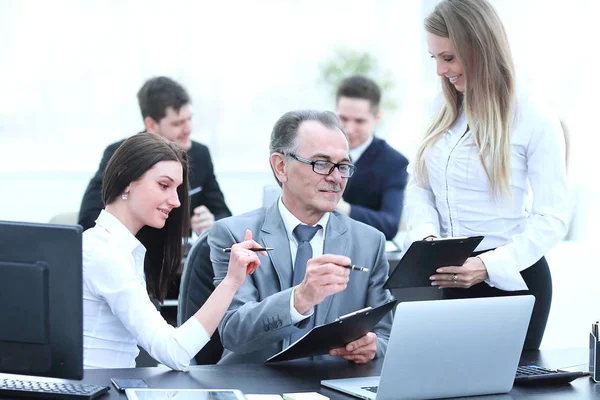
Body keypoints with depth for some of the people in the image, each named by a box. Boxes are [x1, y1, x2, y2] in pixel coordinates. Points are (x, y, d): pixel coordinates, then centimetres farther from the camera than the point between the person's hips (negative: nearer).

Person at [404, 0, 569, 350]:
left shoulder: (536, 121, -10)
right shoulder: (445, 116, 8)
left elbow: (552, 218, -12)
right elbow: (419, 187, 11)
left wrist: (489, 266, -24)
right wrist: (425, 237, -10)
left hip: (510, 280, -4)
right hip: (446, 281, 5)